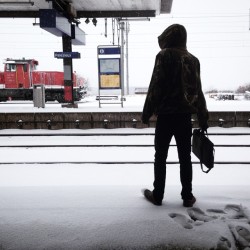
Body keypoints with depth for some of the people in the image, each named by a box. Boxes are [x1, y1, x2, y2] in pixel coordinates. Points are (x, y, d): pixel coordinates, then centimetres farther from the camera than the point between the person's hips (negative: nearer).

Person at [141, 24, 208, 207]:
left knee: (161, 156, 5)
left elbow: (155, 86, -11)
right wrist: (203, 118, 15)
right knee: (185, 157, 9)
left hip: (166, 114, -4)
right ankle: (188, 196, 13)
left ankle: (158, 195, 11)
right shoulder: (193, 59, 11)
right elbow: (198, 91, 12)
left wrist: (147, 112, -6)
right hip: (185, 114, 5)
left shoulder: (164, 56, -4)